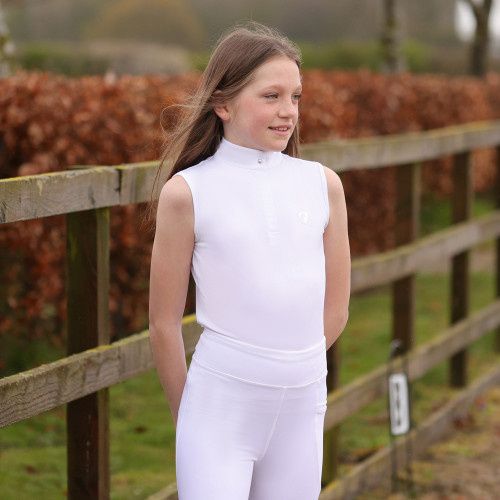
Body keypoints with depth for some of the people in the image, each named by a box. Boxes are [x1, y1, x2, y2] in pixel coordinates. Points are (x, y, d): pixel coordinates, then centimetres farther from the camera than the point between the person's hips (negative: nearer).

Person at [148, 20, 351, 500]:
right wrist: (187, 416, 9)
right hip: (218, 406, -3)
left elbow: (335, 309, 12)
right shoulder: (188, 191, -5)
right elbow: (164, 323, 1)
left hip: (302, 406, 3)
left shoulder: (322, 184, 4)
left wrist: (285, 371, 13)